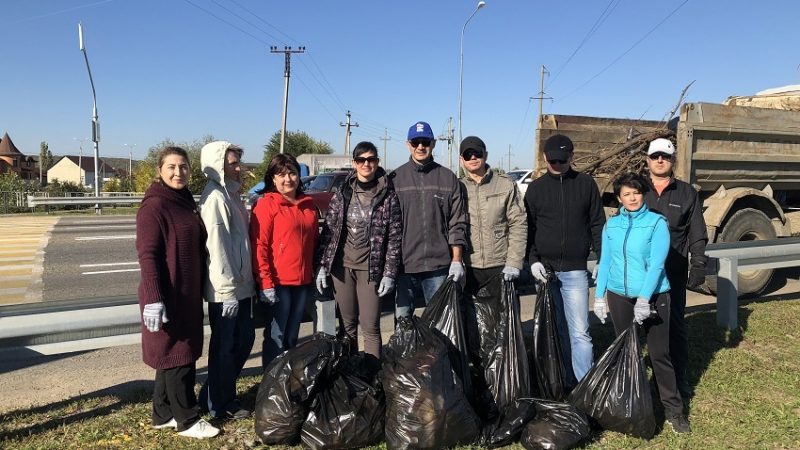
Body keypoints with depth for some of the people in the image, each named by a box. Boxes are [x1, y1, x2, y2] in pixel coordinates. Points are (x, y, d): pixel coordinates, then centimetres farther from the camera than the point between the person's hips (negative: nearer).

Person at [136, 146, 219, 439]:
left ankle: (164, 414, 28)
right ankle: (187, 419, 14)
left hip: (187, 294, 9)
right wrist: (153, 298, -25)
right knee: (176, 355, 1)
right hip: (166, 296, -9)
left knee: (172, 356, 16)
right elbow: (147, 254, -20)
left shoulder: (185, 202, 13)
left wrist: (200, 290, 19)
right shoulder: (154, 206, -14)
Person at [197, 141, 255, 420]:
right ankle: (219, 405, 20)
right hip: (225, 290, -9)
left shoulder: (232, 194, 15)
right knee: (225, 347, 4)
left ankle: (215, 395, 31)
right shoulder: (215, 197, -15)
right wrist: (228, 289, -20)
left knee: (244, 340, 16)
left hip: (241, 285, 9)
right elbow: (216, 247, -20)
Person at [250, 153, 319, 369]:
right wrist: (266, 283, -17)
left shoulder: (308, 204, 11)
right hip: (278, 283, -6)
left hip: (303, 281, 6)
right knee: (276, 337, 3)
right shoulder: (266, 204, -8)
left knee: (292, 336, 17)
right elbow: (259, 247, -12)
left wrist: (315, 272, 14)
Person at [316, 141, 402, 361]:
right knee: (347, 323, 10)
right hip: (342, 266, 3)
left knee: (370, 326, -2)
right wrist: (323, 266, 2)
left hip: (370, 268, -2)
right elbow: (328, 231, 7)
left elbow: (395, 237, -2)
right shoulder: (342, 194, 6)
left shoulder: (388, 195, -2)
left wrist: (389, 273, -7)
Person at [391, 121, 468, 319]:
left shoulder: (448, 179, 6)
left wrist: (456, 260, -2)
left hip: (438, 266, 0)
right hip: (402, 265, 0)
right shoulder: (395, 179, 4)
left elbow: (457, 224, 5)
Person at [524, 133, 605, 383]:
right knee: (554, 329, 10)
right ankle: (562, 382, 23)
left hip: (575, 270, -2)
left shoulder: (586, 184, 5)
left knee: (580, 331, -5)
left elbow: (597, 224, 6)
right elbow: (527, 228, 7)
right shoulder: (536, 187, 7)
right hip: (544, 269, 2)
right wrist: (533, 260, -5)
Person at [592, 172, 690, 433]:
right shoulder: (611, 225, 4)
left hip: (653, 296, -3)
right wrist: (599, 296, 4)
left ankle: (673, 410, 12)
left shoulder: (657, 222, -7)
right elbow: (605, 262, 8)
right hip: (619, 296, 4)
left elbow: (656, 263, -14)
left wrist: (644, 299, -22)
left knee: (659, 353, 0)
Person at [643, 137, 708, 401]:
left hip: (674, 274, 0)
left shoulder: (687, 193, 5)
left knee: (675, 325, 8)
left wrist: (698, 265, -5)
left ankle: (678, 378, 21)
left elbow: (697, 235, 5)